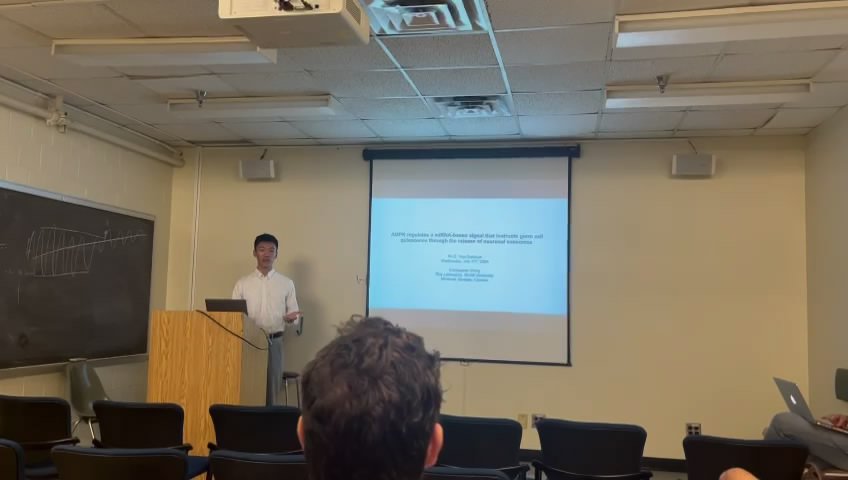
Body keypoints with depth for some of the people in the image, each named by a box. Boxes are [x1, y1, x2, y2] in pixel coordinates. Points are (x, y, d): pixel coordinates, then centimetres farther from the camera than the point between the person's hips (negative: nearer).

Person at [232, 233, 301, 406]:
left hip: (274, 341, 0)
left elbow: (294, 314, 7)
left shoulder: (286, 283, 6)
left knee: (272, 389, 2)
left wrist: (291, 317, -16)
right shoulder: (242, 284, 7)